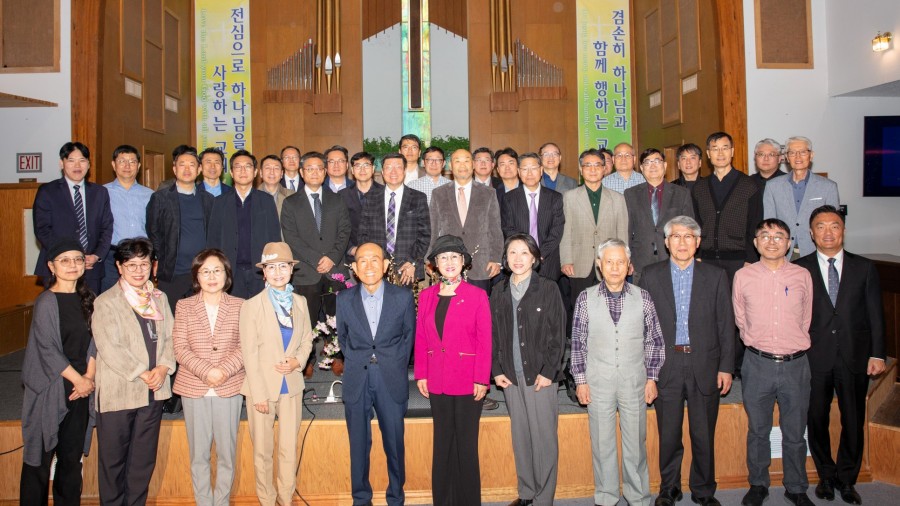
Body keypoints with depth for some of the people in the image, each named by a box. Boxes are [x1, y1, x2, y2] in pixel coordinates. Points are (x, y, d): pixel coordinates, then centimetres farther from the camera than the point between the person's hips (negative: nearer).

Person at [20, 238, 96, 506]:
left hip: (79, 389, 5)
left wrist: (89, 377, -3)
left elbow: (92, 341, 8)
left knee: (72, 457, 11)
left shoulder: (86, 299, 8)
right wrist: (79, 379, -9)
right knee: (40, 457, 4)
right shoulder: (47, 302, -9)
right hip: (50, 389, -5)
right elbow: (48, 350, -12)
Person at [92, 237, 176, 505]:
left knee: (144, 458, 14)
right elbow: (109, 348, -14)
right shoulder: (105, 302, -7)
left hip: (153, 392, 5)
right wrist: (142, 373, -15)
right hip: (118, 391, -4)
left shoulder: (160, 298, 9)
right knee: (113, 459, 7)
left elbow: (170, 337, 8)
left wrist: (164, 367, -9)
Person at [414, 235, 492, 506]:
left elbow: (485, 341, -5)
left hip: (467, 381, -3)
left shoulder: (477, 296, -4)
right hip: (437, 382, 3)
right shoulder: (426, 295, 7)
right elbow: (420, 339, 8)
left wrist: (481, 380, -9)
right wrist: (421, 374, 3)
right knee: (442, 443, 12)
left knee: (466, 444, 5)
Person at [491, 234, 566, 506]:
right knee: (519, 436, 11)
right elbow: (493, 335, 10)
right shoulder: (499, 293, 8)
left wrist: (548, 372, -10)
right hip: (510, 376, 4)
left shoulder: (548, 289, -2)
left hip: (540, 375, -3)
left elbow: (558, 335, -4)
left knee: (544, 437, -1)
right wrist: (496, 371, 2)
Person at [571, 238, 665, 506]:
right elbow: (577, 343, 2)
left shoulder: (642, 298, -1)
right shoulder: (585, 299, -2)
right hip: (598, 383, 0)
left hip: (634, 383, 0)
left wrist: (652, 378, 2)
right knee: (602, 444, 9)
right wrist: (580, 380, 0)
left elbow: (654, 340, 5)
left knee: (635, 443, 9)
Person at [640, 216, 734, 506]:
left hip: (705, 367, 0)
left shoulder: (715, 276, 4)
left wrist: (726, 367, 0)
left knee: (704, 436, 10)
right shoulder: (651, 276, 3)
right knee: (669, 435, 9)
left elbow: (726, 325, 4)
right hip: (666, 367, 0)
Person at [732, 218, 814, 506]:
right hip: (758, 364, 0)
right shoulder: (743, 277, -2)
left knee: (795, 433, 11)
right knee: (758, 431, 13)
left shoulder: (802, 276, 0)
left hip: (795, 364, 1)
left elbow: (805, 320, 11)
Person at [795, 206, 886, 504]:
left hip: (854, 357, 1)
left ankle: (846, 479, 26)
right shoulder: (800, 269, 1)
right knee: (817, 420, 8)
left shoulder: (864, 268, 6)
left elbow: (875, 314, 5)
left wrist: (877, 354, -1)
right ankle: (826, 476, 27)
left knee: (853, 421, 9)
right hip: (814, 357, -1)